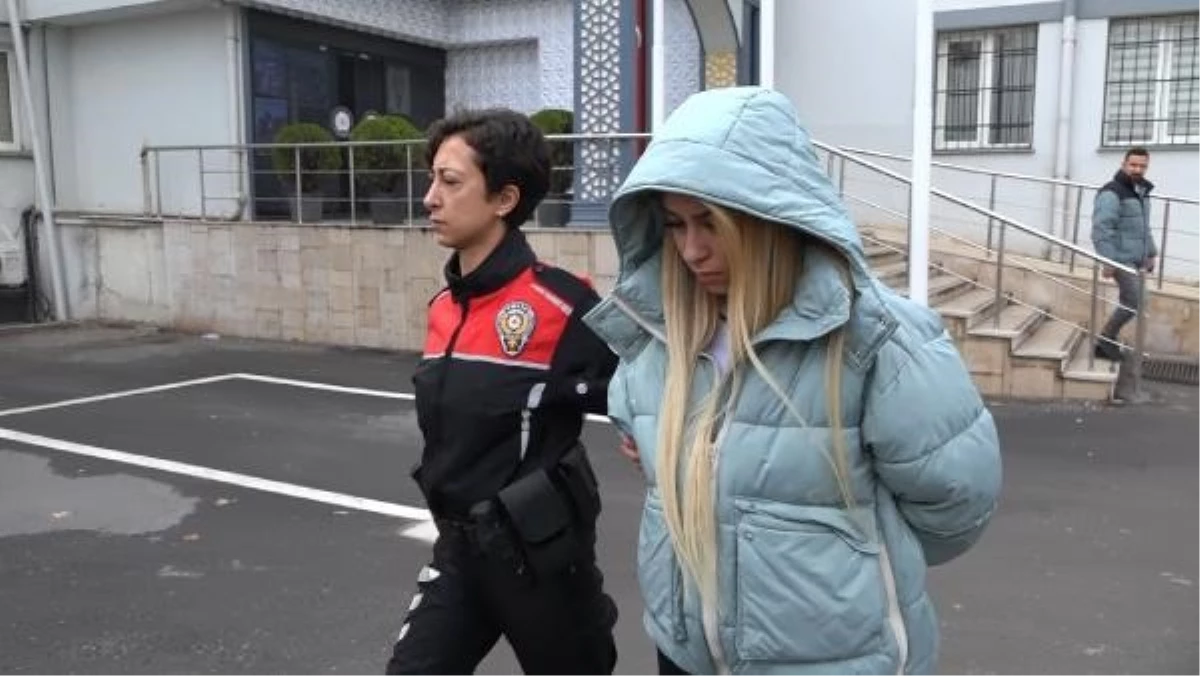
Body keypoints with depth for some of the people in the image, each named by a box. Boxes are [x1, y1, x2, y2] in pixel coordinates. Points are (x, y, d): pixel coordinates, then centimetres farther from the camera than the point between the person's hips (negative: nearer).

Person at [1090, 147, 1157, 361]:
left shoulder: (1142, 191, 14)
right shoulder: (1111, 193, -16)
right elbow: (1101, 229, -22)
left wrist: (1151, 253, 21)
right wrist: (1108, 261, -26)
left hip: (1136, 259, 9)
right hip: (1121, 259, -9)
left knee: (1129, 302, 11)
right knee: (1134, 302, -11)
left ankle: (1107, 343, 21)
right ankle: (1105, 340, 4)